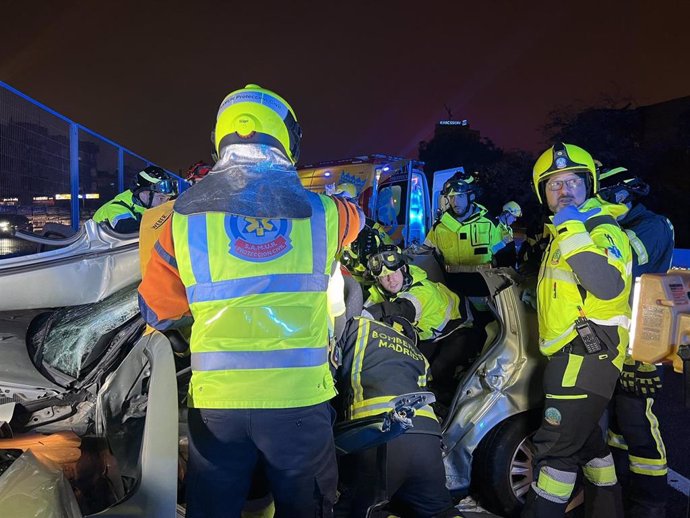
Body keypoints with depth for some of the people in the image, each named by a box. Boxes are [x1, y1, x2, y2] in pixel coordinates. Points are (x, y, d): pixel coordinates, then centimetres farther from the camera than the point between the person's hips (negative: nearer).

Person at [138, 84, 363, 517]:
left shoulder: (186, 214, -2)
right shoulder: (318, 209, -3)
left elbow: (157, 311, 5)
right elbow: (354, 217, 22)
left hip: (216, 399, 1)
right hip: (299, 397, 0)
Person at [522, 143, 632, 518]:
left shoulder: (602, 228, -11)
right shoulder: (561, 232, 19)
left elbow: (609, 287, -32)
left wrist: (574, 234, -30)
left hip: (587, 353, -11)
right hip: (573, 355, 11)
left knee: (556, 447, -9)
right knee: (587, 441, 22)